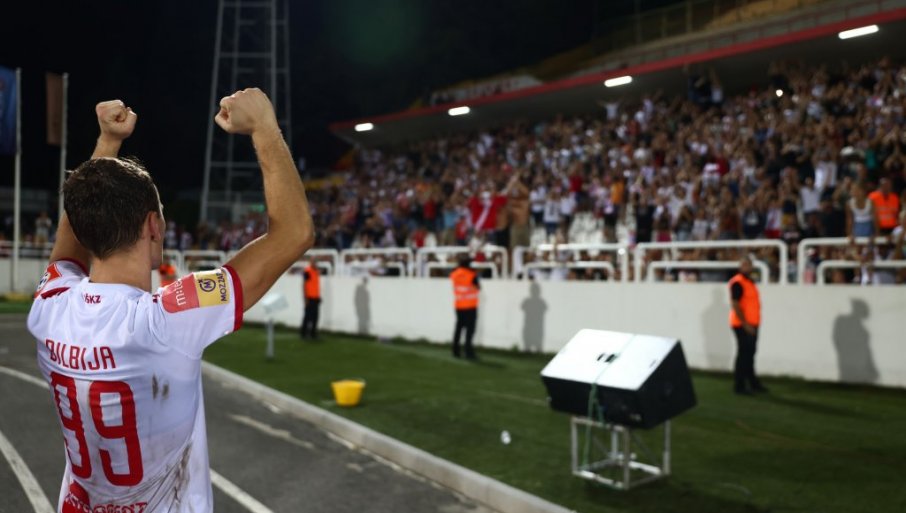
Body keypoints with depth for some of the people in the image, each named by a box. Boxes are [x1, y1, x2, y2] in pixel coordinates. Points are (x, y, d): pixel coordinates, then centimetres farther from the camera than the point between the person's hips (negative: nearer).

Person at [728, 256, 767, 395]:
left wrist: (752, 324, 14)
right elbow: (735, 305, -20)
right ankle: (739, 385, 1)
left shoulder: (749, 282, 15)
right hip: (743, 325, -9)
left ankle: (752, 383, 22)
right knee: (743, 354, -5)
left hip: (751, 324, 9)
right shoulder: (737, 282, -14)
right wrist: (745, 324, -21)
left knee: (750, 354, 14)